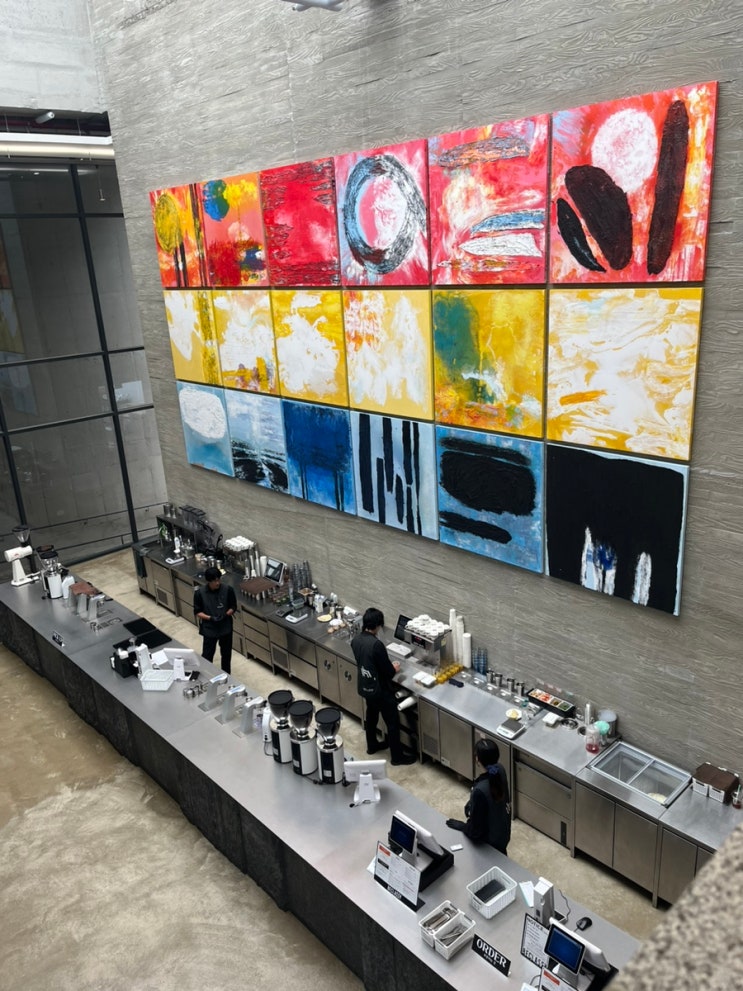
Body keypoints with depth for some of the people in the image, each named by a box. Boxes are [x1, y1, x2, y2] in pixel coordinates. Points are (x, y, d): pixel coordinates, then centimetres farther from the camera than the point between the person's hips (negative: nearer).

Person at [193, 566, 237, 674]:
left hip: (226, 627, 2)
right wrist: (209, 618, -23)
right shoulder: (199, 593, -15)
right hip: (209, 629, -2)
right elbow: (197, 612, -7)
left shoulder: (228, 590, -13)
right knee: (207, 655, 7)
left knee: (226, 653, 18)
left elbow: (233, 606, -3)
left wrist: (226, 614, -22)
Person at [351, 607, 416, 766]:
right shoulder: (376, 644, -31)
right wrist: (394, 668, 0)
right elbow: (388, 672, -23)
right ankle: (397, 756, 22)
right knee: (393, 722, 9)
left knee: (371, 715, 28)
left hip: (364, 687, 8)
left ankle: (372, 745, 46)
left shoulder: (355, 640, -7)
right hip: (380, 690, -8)